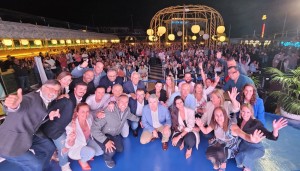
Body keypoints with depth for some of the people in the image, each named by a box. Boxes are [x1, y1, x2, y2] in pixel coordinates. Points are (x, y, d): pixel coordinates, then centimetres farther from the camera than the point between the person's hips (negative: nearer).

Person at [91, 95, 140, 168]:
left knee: (120, 149, 14)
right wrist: (106, 141, -41)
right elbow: (94, 128, -36)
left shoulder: (127, 109, -18)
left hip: (115, 134, 6)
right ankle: (107, 158, 12)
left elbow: (130, 116, 9)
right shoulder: (108, 112, -40)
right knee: (111, 151, -26)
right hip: (103, 135, -6)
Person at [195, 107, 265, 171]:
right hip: (219, 144, 4)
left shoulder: (232, 126, -31)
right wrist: (201, 126, -27)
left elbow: (244, 135, -47)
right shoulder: (214, 124, -16)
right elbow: (205, 131, -5)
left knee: (220, 153, -33)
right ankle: (216, 161, 17)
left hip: (230, 148, -3)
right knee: (209, 153, -21)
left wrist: (252, 140, -71)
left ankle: (223, 163, 6)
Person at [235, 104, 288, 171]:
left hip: (256, 148, -5)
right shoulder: (240, 120, -9)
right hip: (244, 145, 5)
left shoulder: (256, 123, -25)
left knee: (244, 156, -29)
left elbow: (271, 136, -29)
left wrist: (275, 129, -51)